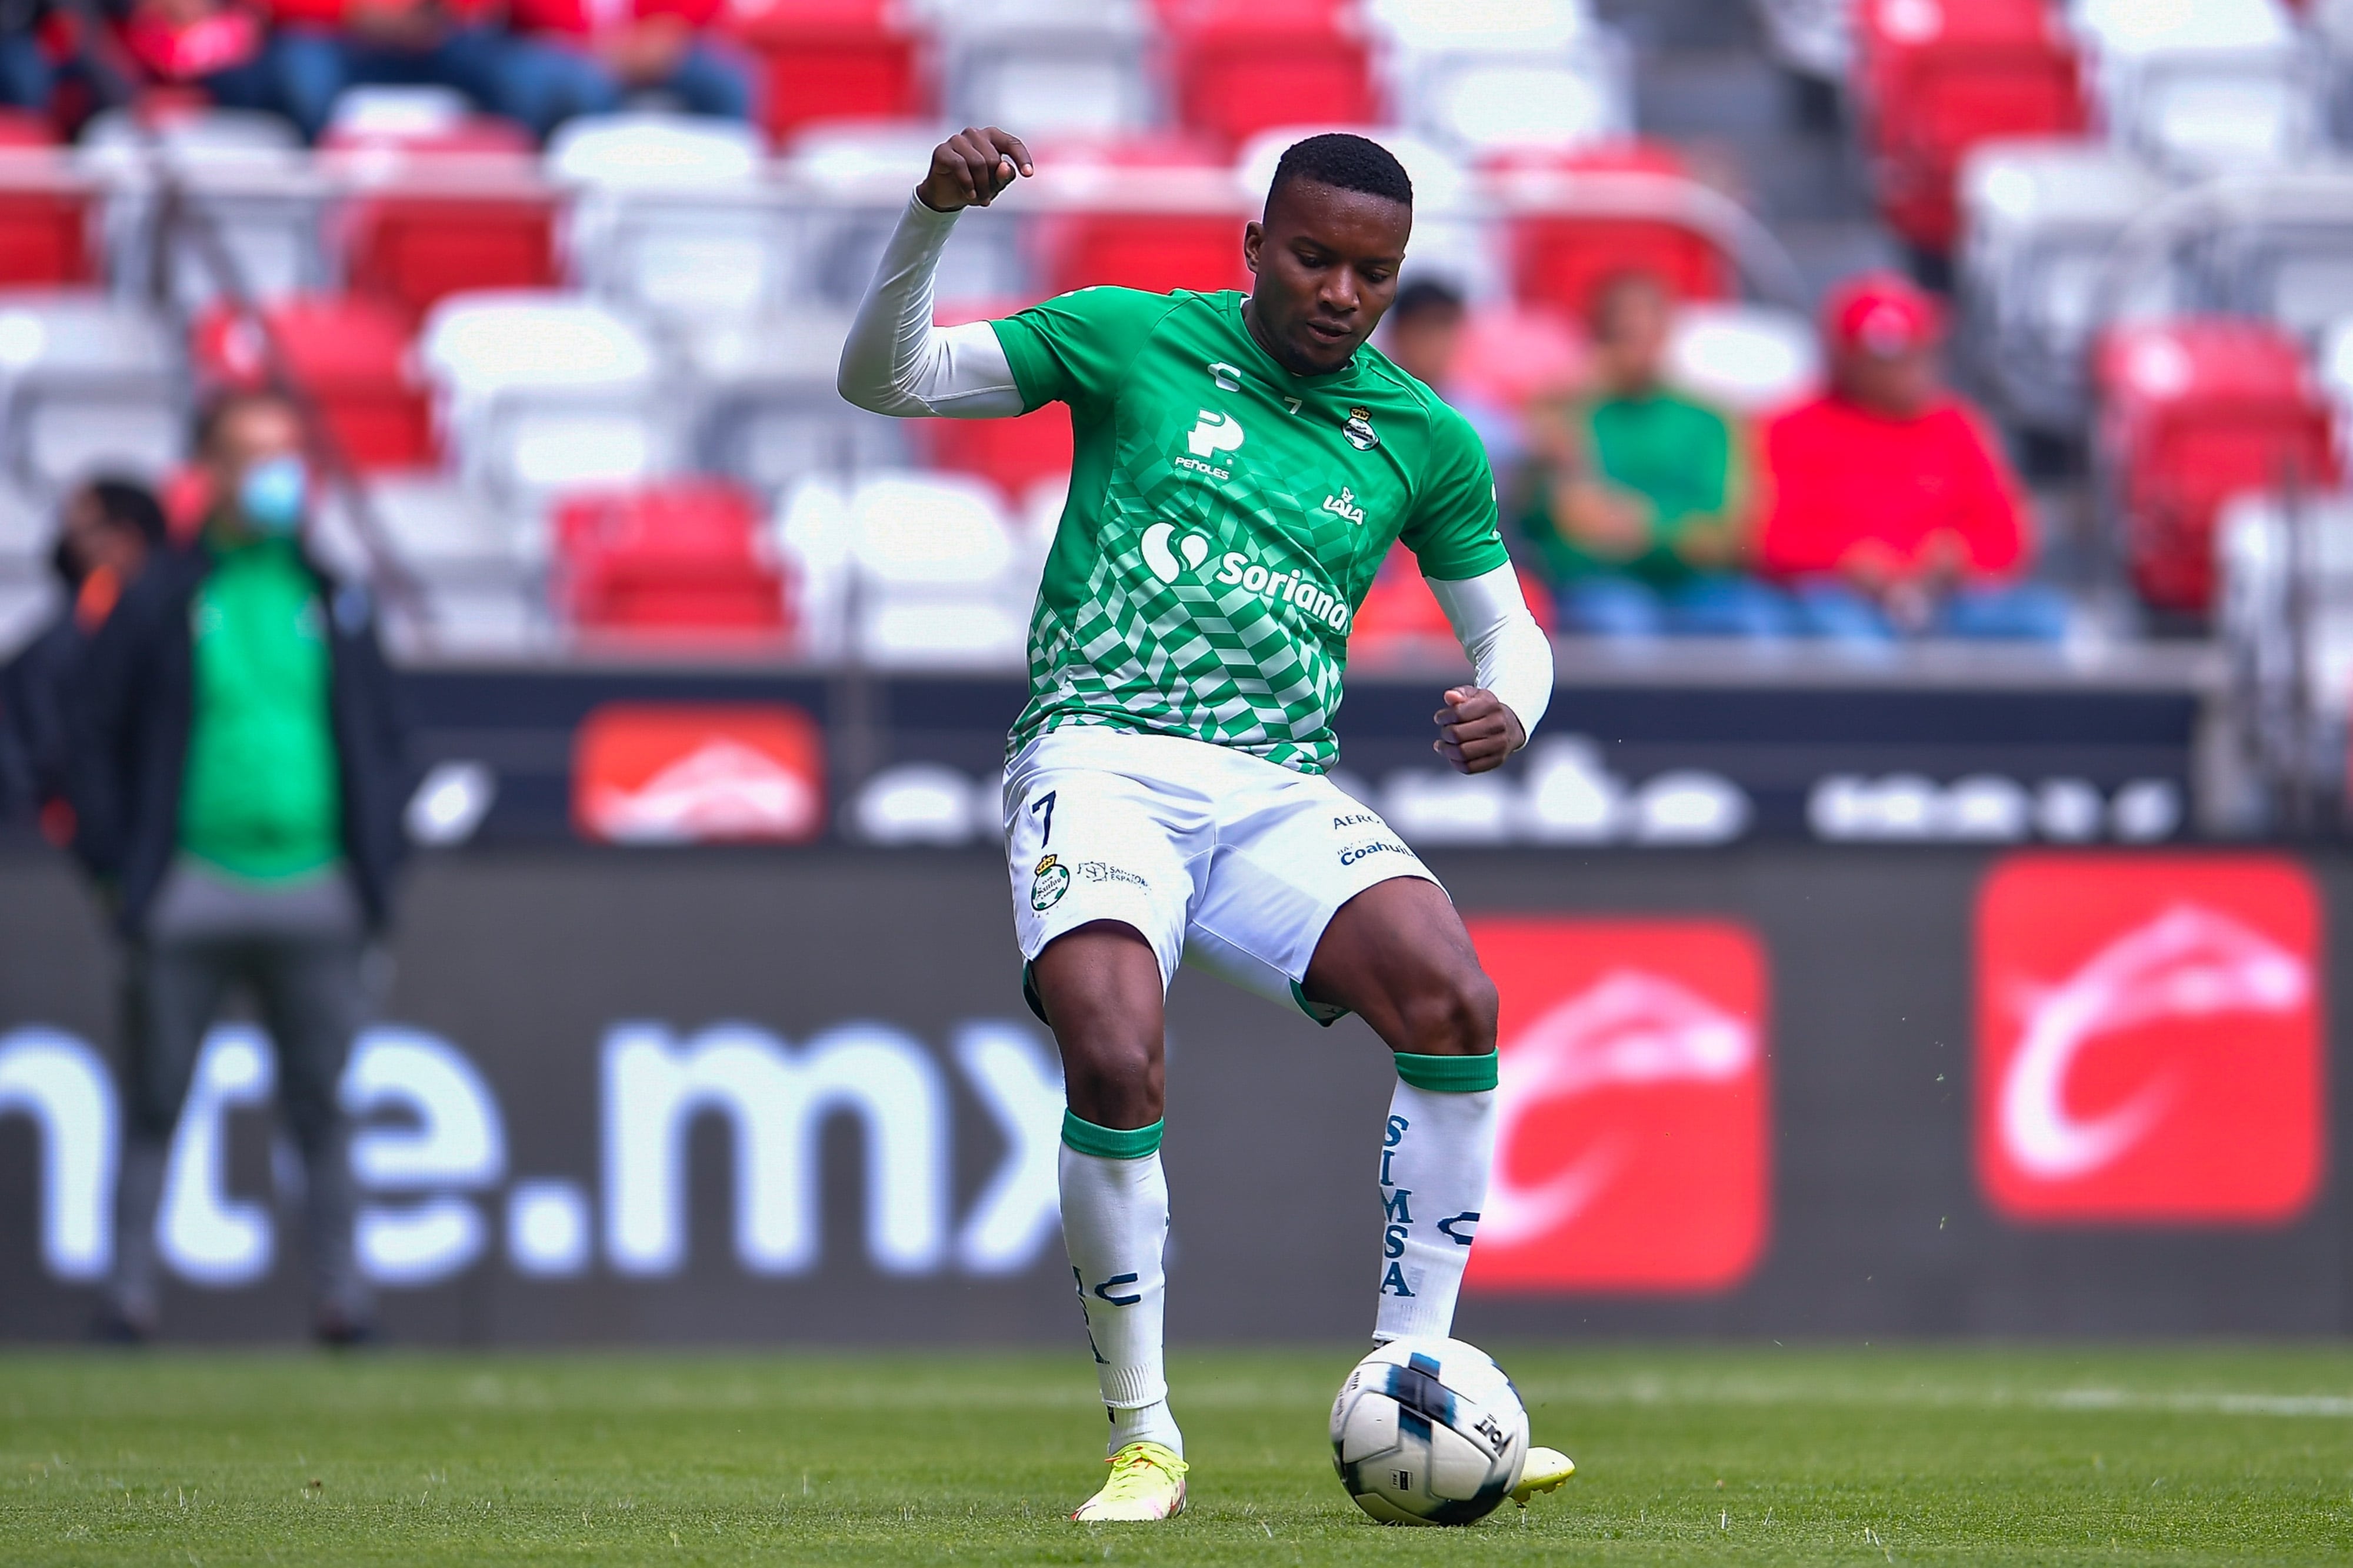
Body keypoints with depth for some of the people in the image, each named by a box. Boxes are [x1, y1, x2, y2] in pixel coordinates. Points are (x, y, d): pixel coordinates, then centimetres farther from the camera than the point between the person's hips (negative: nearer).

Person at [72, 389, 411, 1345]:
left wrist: (377, 865, 7)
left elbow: (383, 742, 17)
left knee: (320, 1105, 4)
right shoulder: (158, 602, 3)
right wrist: (118, 868, -2)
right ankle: (129, 1292, 5)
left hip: (317, 895, 2)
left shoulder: (336, 602, 12)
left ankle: (339, 1294, 7)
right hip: (191, 895, -2)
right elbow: (97, 740, 6)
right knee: (154, 1102, 0)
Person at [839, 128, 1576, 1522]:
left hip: (1280, 790, 3)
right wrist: (935, 216, -11)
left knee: (1455, 999, -25)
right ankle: (1144, 1440, -11)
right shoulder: (1136, 342, 7)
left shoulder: (1422, 439, 15)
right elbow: (883, 377, 6)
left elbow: (1510, 629, 24)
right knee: (1116, 1062, -29)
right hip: (1102, 763, -3)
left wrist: (1509, 708, -1)